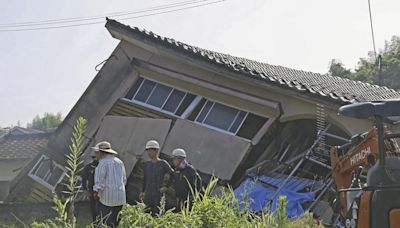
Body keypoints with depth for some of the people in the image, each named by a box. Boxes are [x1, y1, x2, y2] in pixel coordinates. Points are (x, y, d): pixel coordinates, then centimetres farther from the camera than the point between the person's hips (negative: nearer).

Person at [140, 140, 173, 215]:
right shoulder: (147, 164, 12)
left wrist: (166, 187, -5)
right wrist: (142, 192, 12)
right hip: (148, 194, 5)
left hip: (159, 194, -5)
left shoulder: (163, 164, -3)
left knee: (157, 214, -7)